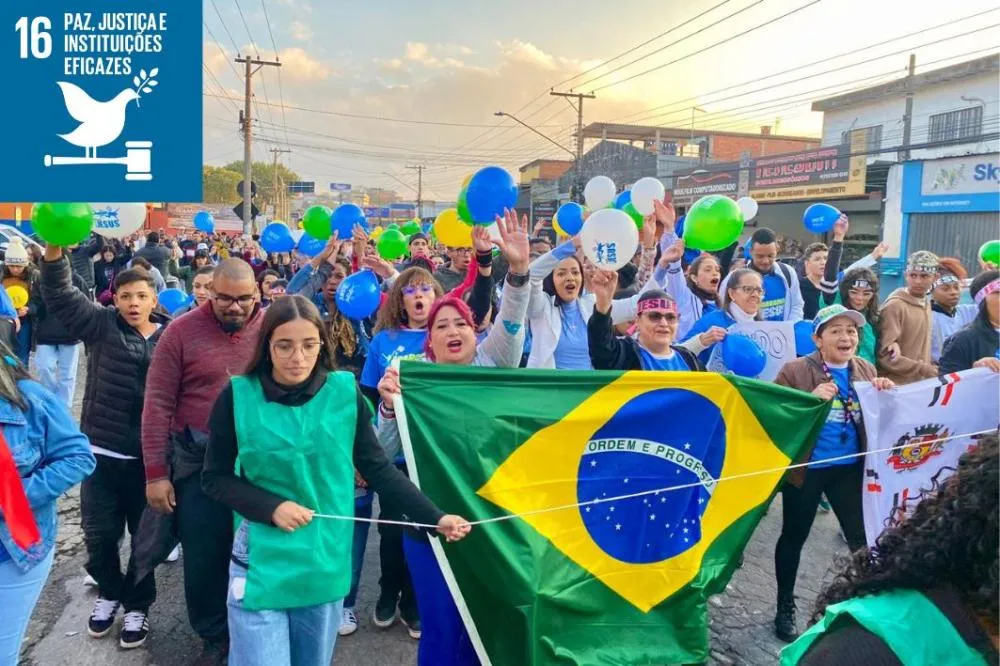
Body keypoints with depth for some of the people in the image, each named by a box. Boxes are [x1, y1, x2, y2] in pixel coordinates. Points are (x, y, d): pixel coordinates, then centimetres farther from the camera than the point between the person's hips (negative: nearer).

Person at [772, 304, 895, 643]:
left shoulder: (866, 370, 4)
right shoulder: (795, 371, -12)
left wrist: (886, 394, -7)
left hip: (850, 467, 4)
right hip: (806, 468, -4)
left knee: (863, 537, 9)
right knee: (794, 538, 11)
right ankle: (785, 607, 30)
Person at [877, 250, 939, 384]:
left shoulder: (926, 305, 10)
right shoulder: (895, 306, -14)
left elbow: (921, 349, 15)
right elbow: (886, 356, -17)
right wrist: (924, 369, -15)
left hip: (920, 383, 7)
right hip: (896, 385, -7)